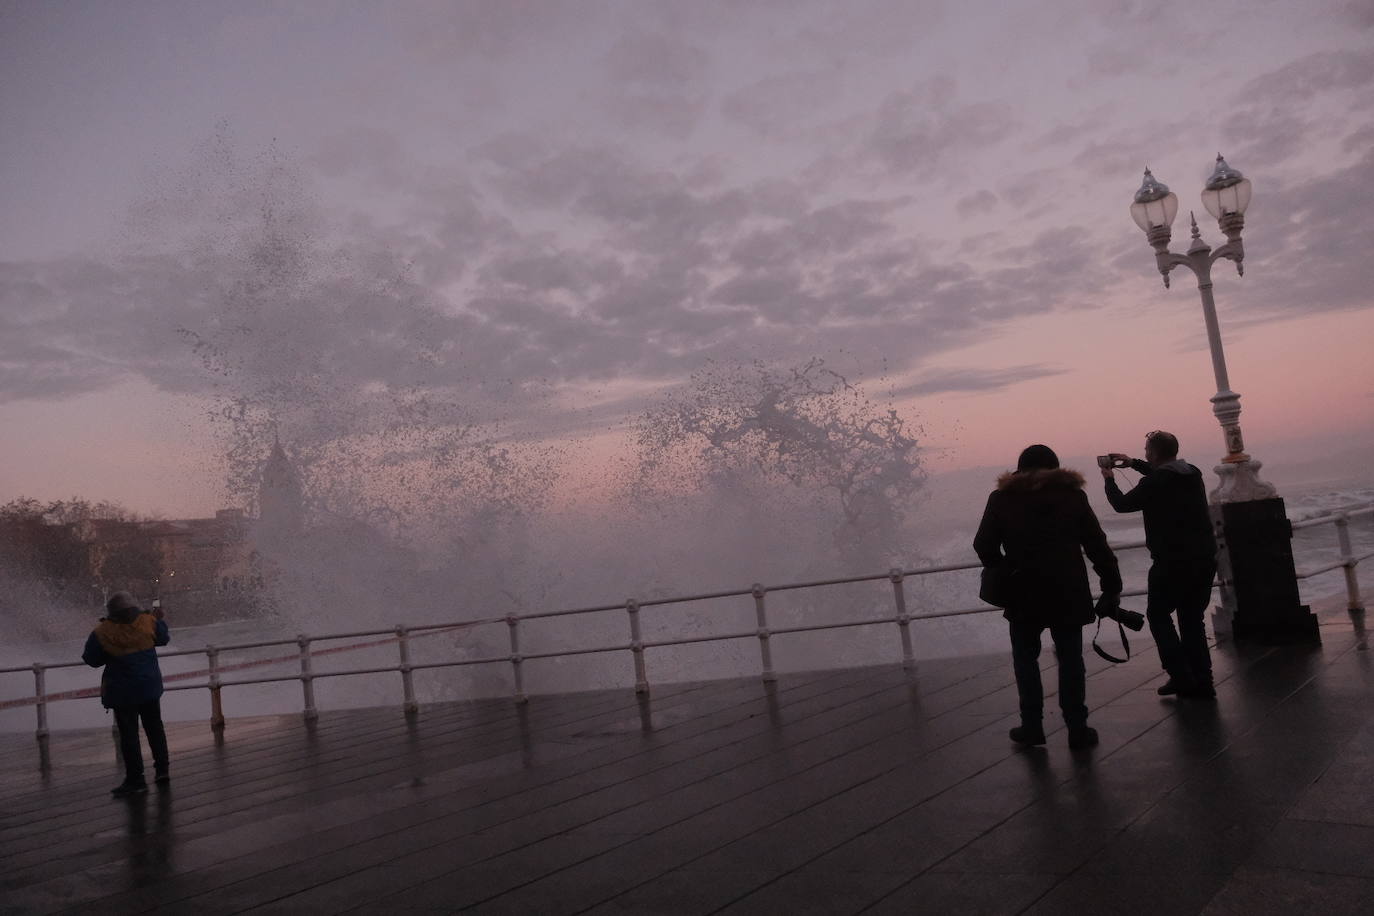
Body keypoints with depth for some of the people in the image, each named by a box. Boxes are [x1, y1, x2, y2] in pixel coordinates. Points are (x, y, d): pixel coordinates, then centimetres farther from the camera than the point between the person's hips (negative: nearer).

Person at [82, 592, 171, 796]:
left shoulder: (102, 633, -15)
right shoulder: (148, 622, -8)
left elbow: (92, 660, -5)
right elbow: (163, 639, 9)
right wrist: (159, 619, 24)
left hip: (123, 691, -3)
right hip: (150, 686, 3)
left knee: (129, 734, 3)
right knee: (155, 727, 18)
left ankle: (135, 780, 5)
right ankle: (162, 769, 22)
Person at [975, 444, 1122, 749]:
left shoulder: (1002, 498, 1)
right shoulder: (1072, 494, 3)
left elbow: (984, 545, -4)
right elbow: (1097, 545, 1)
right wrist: (1111, 586, 6)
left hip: (1023, 593, -1)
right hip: (1068, 591, 1)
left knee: (1025, 657, 12)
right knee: (1070, 658, 8)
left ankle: (1032, 726, 12)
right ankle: (1077, 728, 10)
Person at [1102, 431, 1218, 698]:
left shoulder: (1152, 483, -15)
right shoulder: (1193, 474, 7)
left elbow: (1122, 504, -2)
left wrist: (1109, 479, 16)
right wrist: (1133, 463, 36)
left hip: (1172, 563, -7)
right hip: (1205, 559, 7)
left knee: (1158, 615, 10)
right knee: (1192, 619, 16)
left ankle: (1181, 677, 3)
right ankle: (1202, 682, 14)